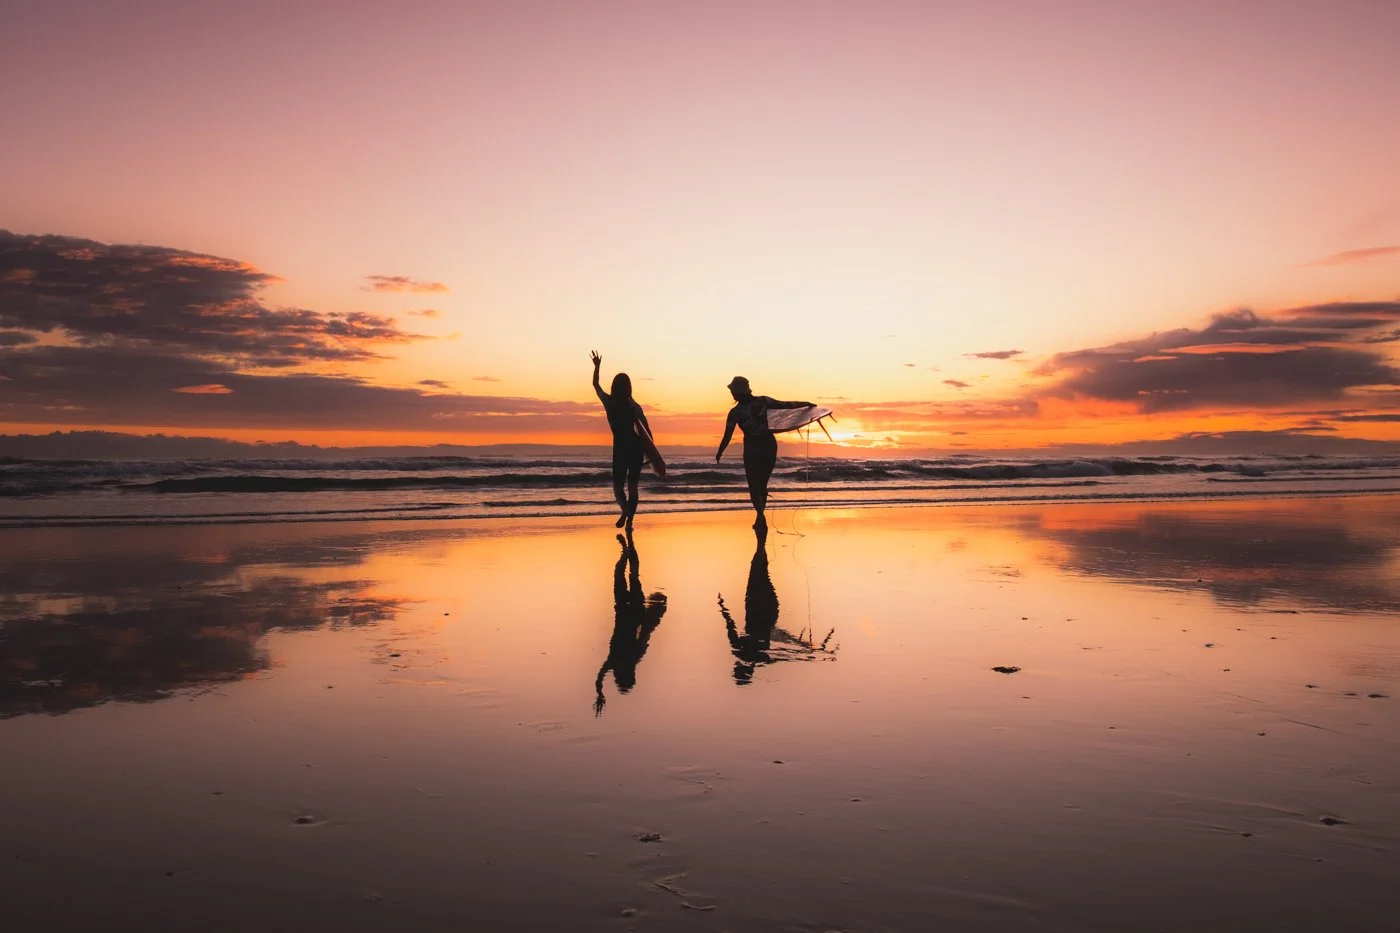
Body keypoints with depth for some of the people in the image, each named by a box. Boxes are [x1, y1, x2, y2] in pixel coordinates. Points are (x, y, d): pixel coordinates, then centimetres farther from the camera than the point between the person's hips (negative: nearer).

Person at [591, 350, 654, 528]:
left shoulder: (608, 402, -2)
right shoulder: (634, 406, -6)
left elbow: (596, 385, 17)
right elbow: (647, 431, -8)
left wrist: (597, 366, 31)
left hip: (620, 448, 0)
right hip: (636, 448, 0)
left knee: (618, 485, 10)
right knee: (632, 486, 8)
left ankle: (625, 509, -21)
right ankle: (629, 520, 0)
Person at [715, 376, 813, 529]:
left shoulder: (735, 412, -9)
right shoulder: (762, 401, -5)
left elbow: (727, 437, -5)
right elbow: (786, 405, -3)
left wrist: (719, 454, 11)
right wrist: (806, 404, 12)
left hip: (752, 449, -3)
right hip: (770, 445, 3)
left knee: (753, 486, 7)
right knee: (762, 484, 18)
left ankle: (761, 515, -17)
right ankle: (760, 518, 22)